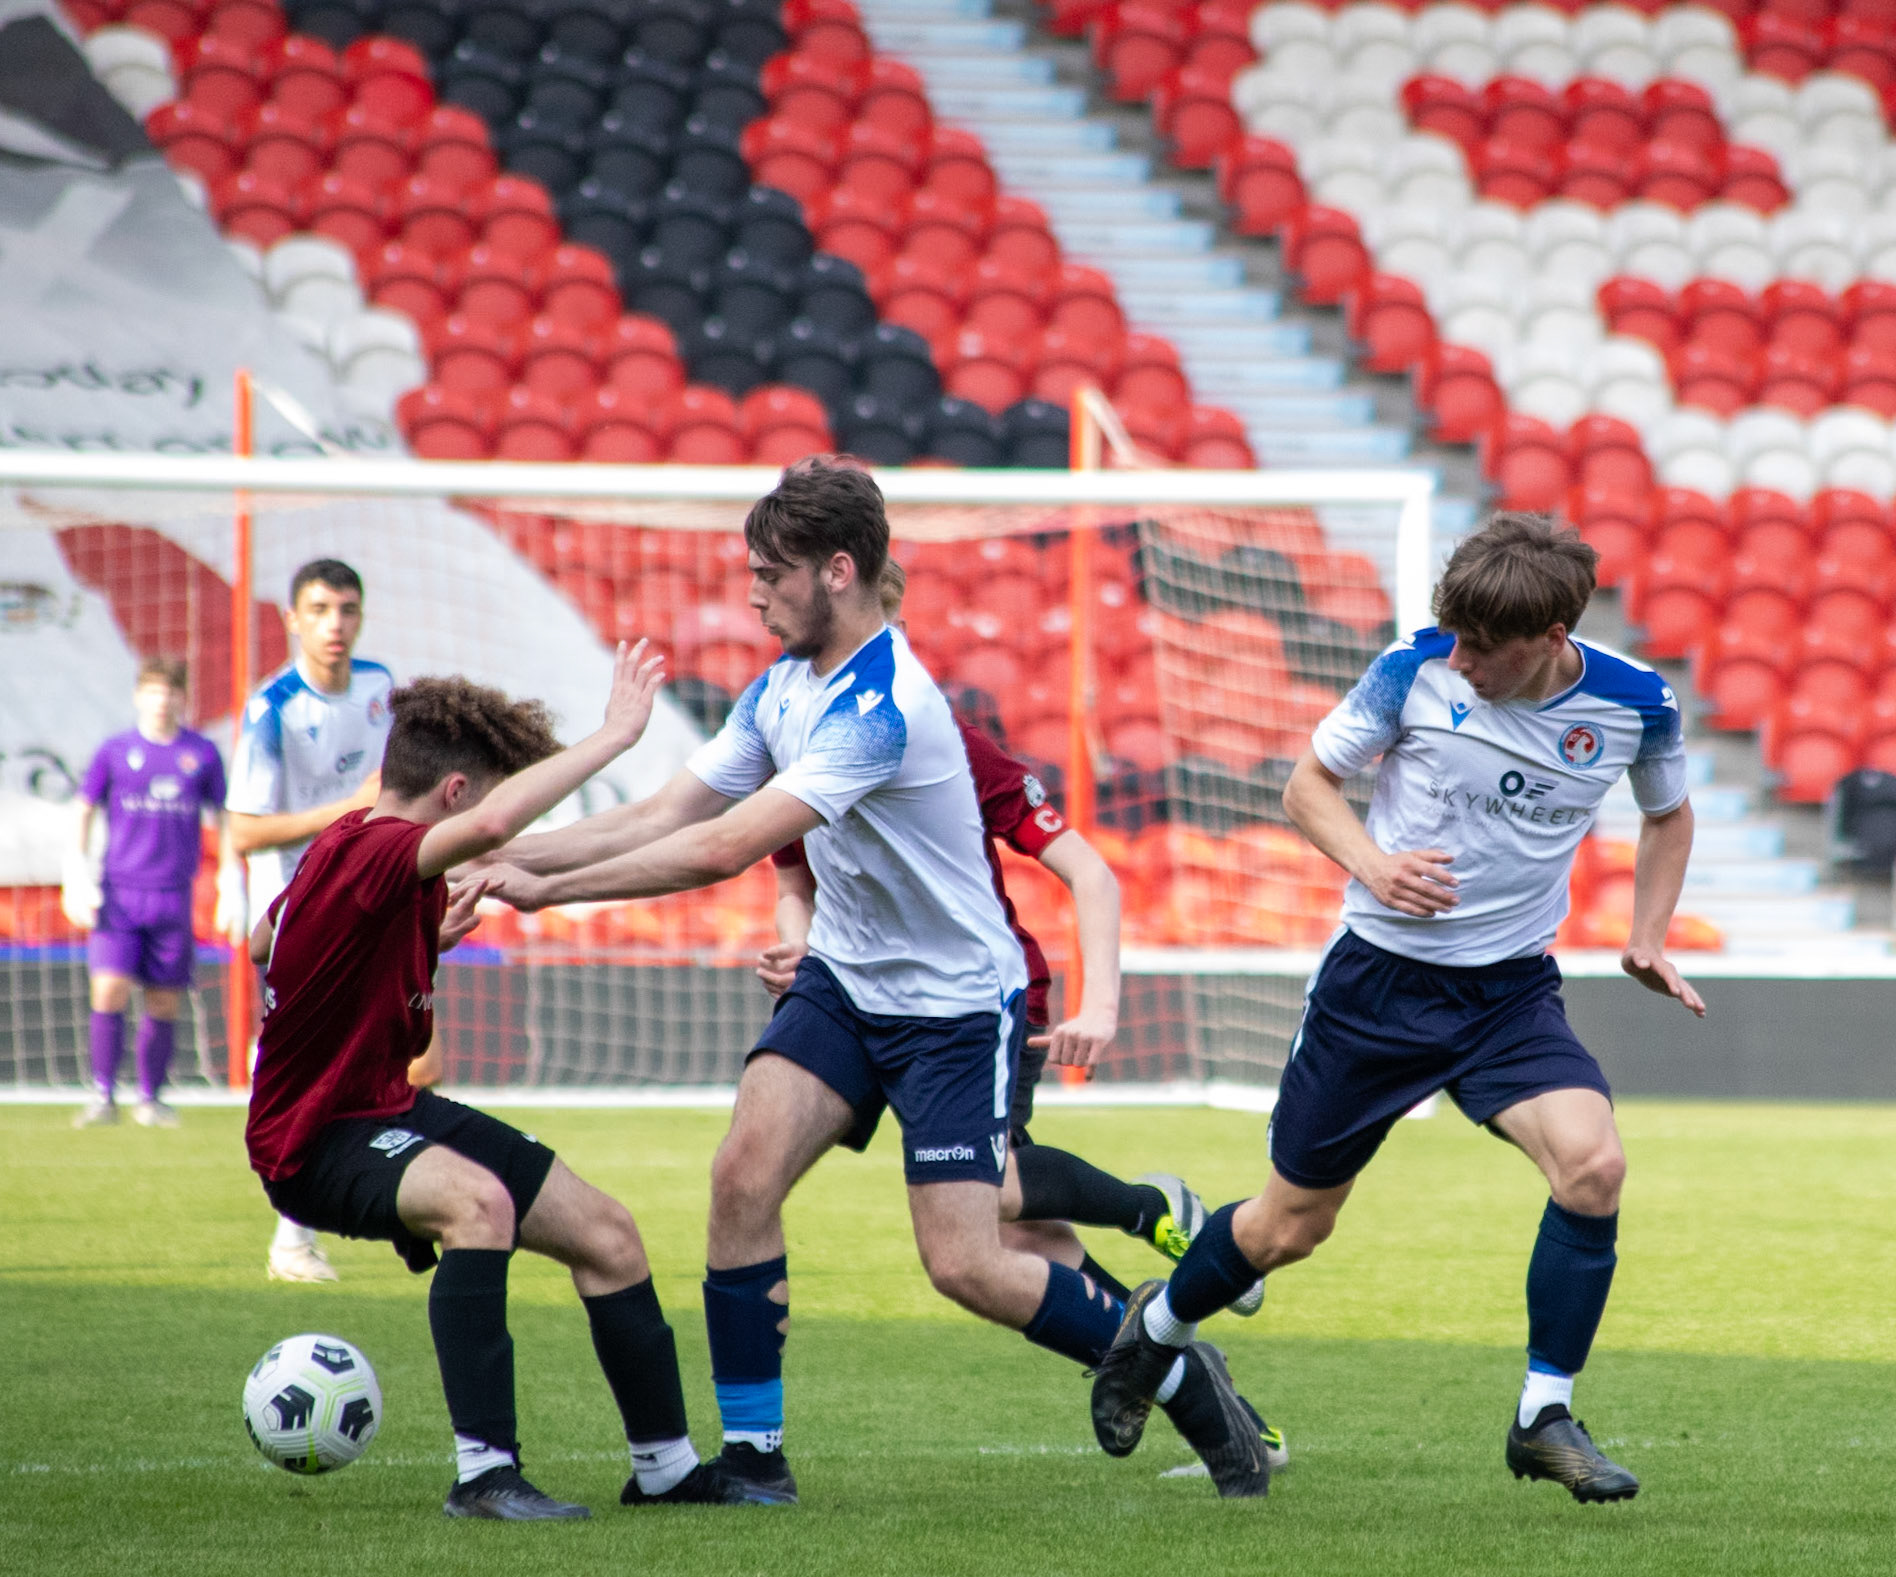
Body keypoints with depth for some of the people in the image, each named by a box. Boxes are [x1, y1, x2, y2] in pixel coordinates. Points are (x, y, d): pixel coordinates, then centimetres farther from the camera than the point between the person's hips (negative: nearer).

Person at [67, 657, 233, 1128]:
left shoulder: (202, 754, 6)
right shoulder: (115, 752, 4)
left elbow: (221, 819, 13)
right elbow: (86, 811, 11)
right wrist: (78, 871, 1)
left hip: (174, 895, 1)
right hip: (119, 892, -1)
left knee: (165, 1001, 3)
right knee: (109, 990, -14)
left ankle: (149, 1099, 16)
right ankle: (103, 1095, -4)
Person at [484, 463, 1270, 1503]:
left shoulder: (879, 709, -28)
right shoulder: (783, 687, 2)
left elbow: (722, 850, -33)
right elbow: (663, 818, 4)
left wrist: (548, 887, -28)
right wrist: (496, 857, -6)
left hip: (955, 1004, -7)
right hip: (843, 980, 7)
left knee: (965, 1267, -10)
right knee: (745, 1173, -15)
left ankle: (1175, 1373, 13)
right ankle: (750, 1453, -6)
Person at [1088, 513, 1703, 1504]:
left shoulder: (1633, 704, -8)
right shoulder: (1417, 670, -13)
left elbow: (1668, 816, 14)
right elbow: (1308, 784, -1)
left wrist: (1648, 939, 1)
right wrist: (1373, 865, -19)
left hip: (1511, 989, 1)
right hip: (1379, 976, -1)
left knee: (1593, 1163, -25)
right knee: (1290, 1226, 8)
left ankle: (1545, 1416, -10)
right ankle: (1155, 1328, 39)